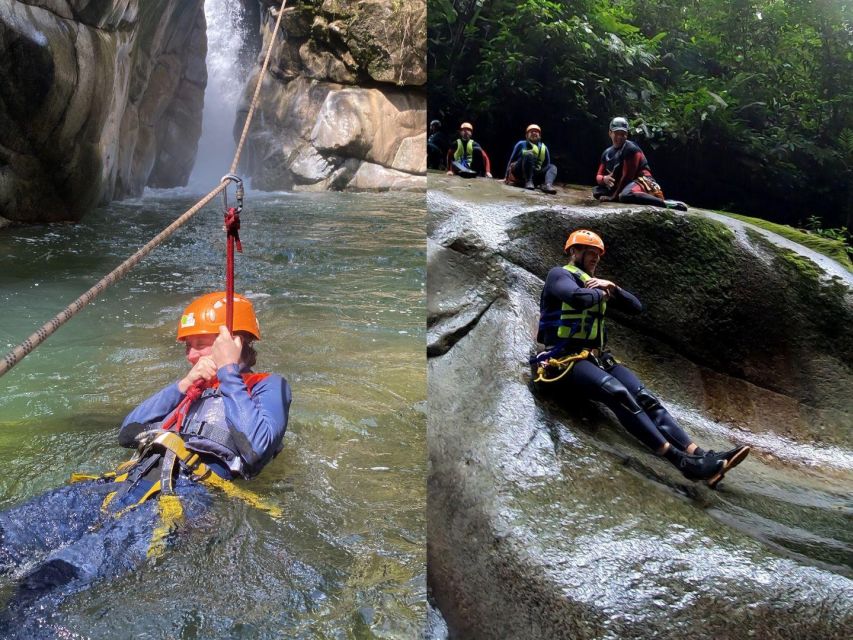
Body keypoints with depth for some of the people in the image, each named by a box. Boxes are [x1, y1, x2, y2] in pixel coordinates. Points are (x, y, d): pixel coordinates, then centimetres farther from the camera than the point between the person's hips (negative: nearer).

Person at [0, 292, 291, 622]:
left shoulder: (267, 385, 14)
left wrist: (229, 373, 0)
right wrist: (182, 385, 15)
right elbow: (128, 433, 24)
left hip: (188, 494, -7)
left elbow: (256, 447, -8)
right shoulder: (194, 386, 34)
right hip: (127, 483, 7)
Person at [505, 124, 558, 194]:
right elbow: (511, 160, 7)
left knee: (552, 167, -16)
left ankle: (547, 185, -45)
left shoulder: (544, 148, 16)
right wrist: (507, 177, 2)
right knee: (528, 154, -28)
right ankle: (528, 182, -38)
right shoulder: (521, 144, 6)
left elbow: (547, 166, 19)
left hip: (535, 174, 4)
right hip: (519, 172, -4)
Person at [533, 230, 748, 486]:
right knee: (619, 394, -30)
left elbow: (635, 307, 19)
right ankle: (682, 461, -37)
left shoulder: (596, 283, 24)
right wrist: (601, 293, -2)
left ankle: (700, 456, -26)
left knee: (644, 397, -15)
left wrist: (612, 288, 2)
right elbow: (579, 298, -23)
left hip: (598, 357, 8)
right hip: (565, 359, -8)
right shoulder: (559, 275, 0)